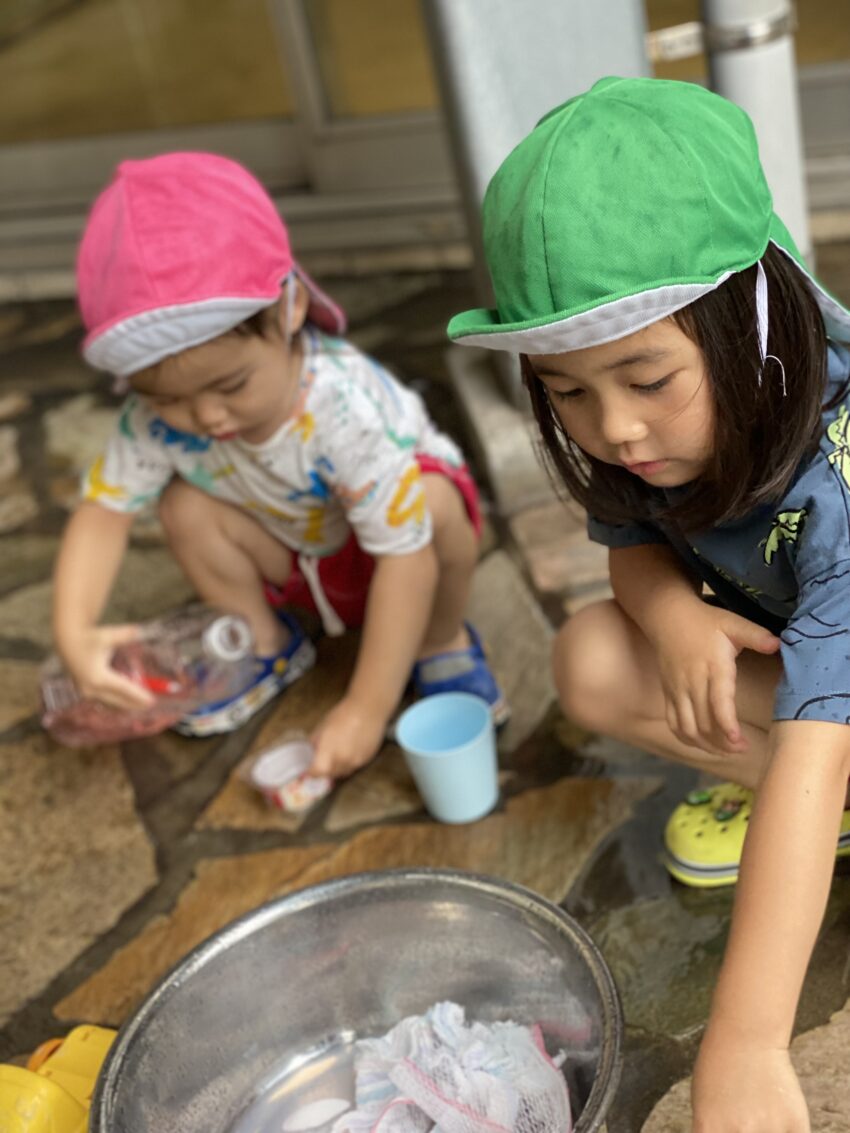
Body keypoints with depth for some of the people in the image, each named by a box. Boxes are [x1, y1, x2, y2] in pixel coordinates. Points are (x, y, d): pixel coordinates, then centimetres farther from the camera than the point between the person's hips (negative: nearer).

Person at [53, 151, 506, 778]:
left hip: (382, 553, -4)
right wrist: (74, 633, -34)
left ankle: (443, 645, -7)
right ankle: (270, 646, 4)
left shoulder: (347, 409, -40)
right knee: (186, 507, -20)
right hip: (294, 557, 5)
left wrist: (368, 709, -37)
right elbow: (104, 510, -17)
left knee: (438, 503, -36)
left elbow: (407, 555, -38)